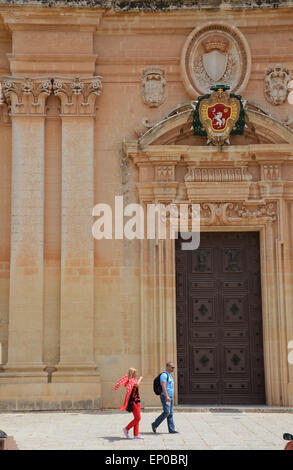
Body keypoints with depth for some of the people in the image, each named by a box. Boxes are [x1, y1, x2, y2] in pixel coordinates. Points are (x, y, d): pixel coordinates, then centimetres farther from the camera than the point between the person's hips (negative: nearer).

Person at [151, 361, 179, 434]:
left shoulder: (170, 375, 18)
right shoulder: (164, 375, -13)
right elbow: (163, 386, -22)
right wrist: (167, 396, -29)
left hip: (170, 397, 9)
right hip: (165, 396, -9)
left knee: (170, 413, 6)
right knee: (166, 412, -12)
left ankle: (171, 429, 5)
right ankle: (155, 424, 0)